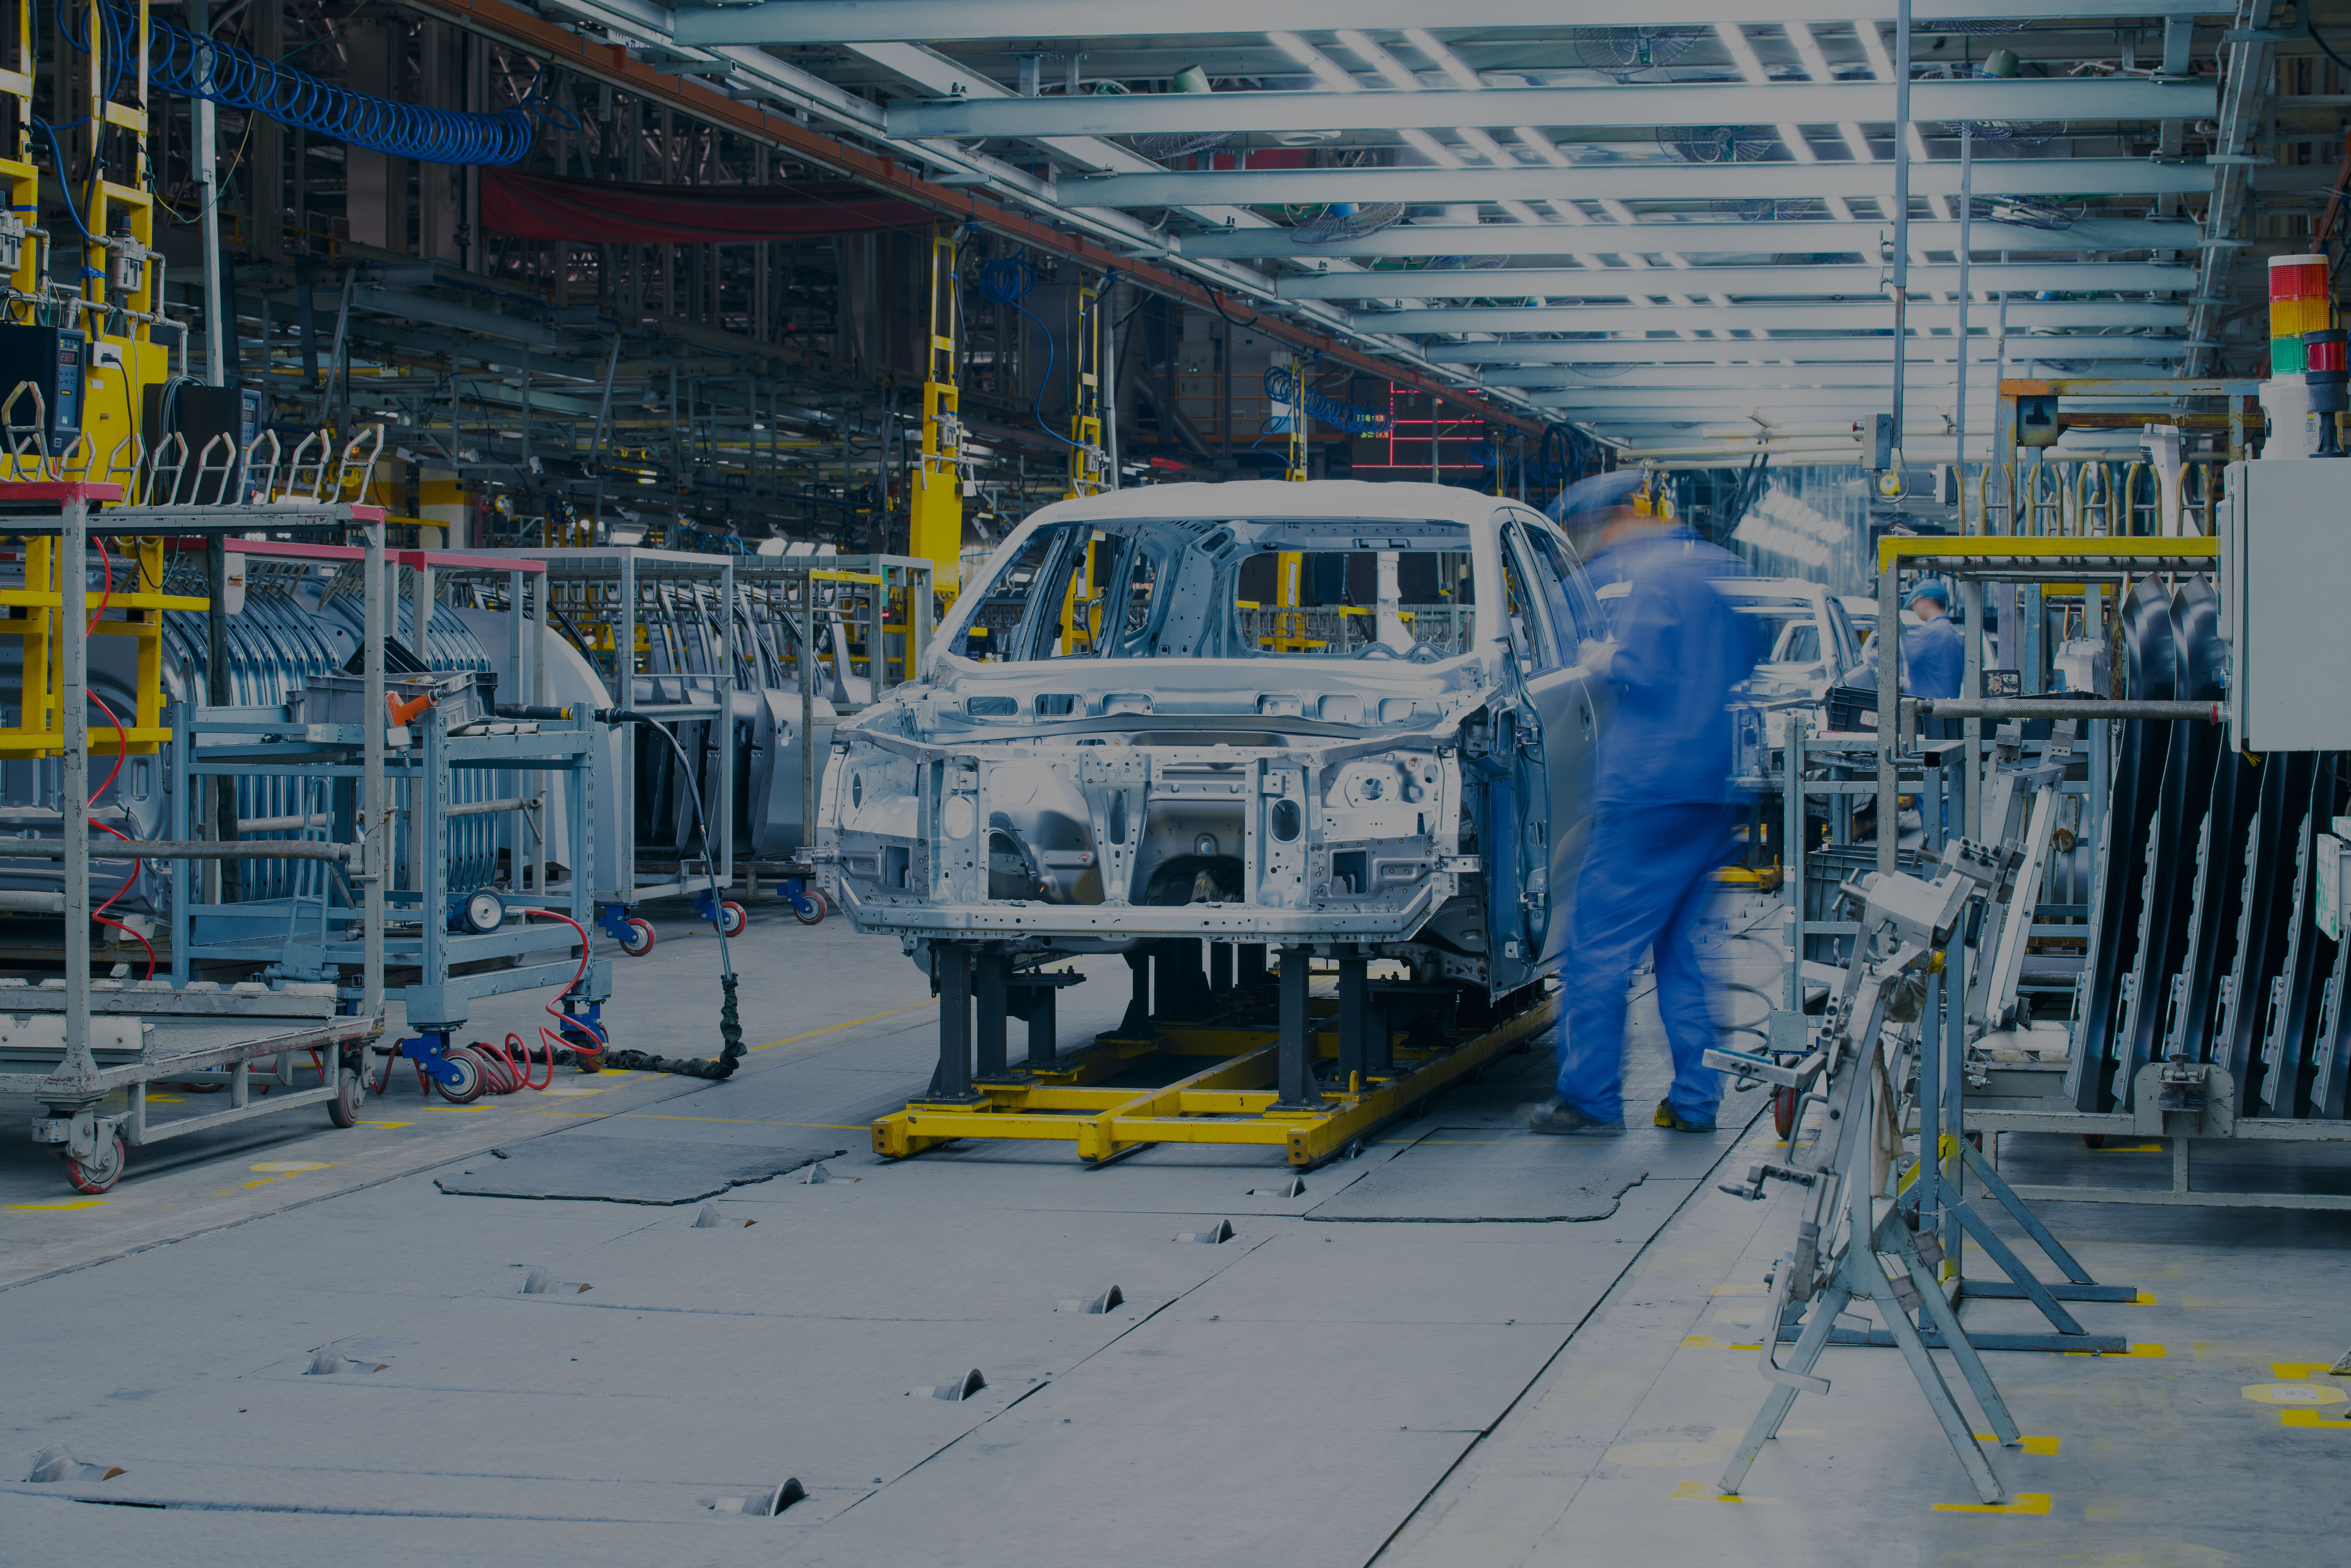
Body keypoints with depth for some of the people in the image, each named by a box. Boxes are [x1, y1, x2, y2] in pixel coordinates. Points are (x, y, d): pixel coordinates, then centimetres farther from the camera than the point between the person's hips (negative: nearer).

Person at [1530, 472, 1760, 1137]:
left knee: (1599, 944, -2)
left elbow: (1643, 670, -20)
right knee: (1687, 944, 14)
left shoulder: (1649, 576, -10)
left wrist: (1602, 657, 0)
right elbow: (1760, 668, 23)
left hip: (1652, 787, -9)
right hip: (1723, 790, 9)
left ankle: (1591, 1100, 0)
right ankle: (1695, 1099, 13)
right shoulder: (1725, 569, 15)